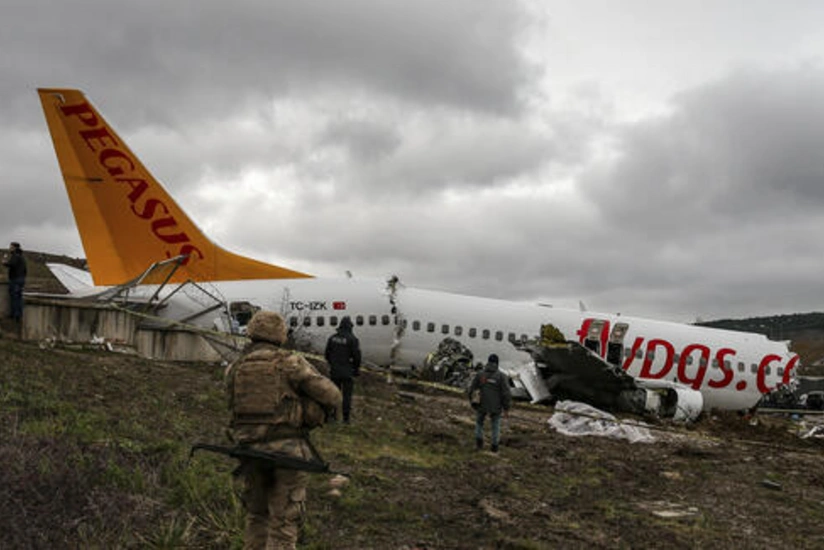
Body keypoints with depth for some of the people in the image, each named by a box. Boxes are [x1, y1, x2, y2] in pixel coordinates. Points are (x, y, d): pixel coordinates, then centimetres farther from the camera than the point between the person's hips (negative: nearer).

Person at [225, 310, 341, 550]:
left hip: (250, 450, 4)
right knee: (284, 525, 2)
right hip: (287, 450, -4)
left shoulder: (233, 370, 8)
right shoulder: (290, 363, -6)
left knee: (256, 515, 23)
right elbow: (332, 397, -6)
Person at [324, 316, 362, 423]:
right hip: (347, 372, -3)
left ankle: (333, 414, 20)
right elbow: (357, 356, -12)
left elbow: (327, 354, 6)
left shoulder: (332, 338, 0)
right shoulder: (352, 339, -13)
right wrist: (357, 369, 5)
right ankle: (346, 418, 4)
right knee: (347, 394, 4)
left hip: (334, 371, 4)